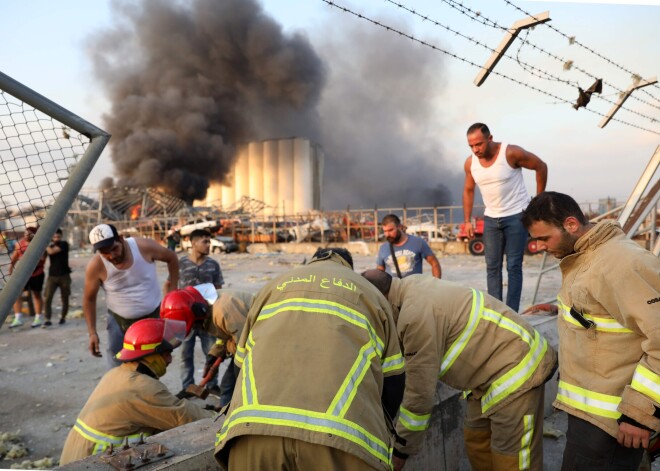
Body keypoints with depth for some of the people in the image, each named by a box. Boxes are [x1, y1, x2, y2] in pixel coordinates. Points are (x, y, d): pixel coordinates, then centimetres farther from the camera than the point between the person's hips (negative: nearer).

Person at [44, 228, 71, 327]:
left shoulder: (64, 244, -6)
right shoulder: (50, 246, 9)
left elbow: (51, 251, -20)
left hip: (64, 276, -3)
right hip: (52, 276, 3)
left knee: (65, 298, 7)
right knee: (48, 298, -9)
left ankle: (63, 317, 26)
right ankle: (48, 320, -6)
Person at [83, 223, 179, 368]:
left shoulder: (144, 246, -20)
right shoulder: (96, 266, -20)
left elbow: (171, 258, -2)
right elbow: (89, 299, -5)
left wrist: (173, 290, -2)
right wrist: (92, 333, -7)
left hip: (154, 316, 0)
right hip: (120, 321, 0)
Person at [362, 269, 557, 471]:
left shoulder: (416, 314, -28)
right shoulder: (413, 288, 2)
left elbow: (420, 394, -22)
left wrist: (400, 450, -10)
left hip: (517, 368, -9)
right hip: (496, 369, 10)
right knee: (476, 441, 14)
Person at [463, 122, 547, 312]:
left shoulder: (511, 153, -18)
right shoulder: (470, 163, -5)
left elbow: (541, 167, -5)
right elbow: (468, 191, 10)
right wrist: (468, 221, 5)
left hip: (516, 215, -4)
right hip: (491, 218, 5)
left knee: (514, 267, -4)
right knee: (492, 267, 5)